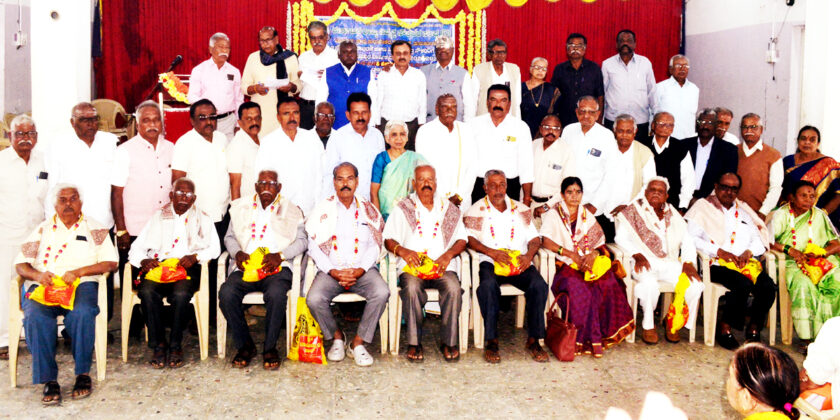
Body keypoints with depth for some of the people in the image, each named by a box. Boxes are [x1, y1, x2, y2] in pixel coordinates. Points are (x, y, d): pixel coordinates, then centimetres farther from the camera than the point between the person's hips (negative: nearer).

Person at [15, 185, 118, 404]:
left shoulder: (94, 229, 17)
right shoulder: (42, 229, 22)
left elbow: (111, 263, 4)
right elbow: (20, 264, 14)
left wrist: (78, 272, -10)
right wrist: (38, 275, -9)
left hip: (81, 285, -1)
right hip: (43, 286, 2)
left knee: (82, 313, -35)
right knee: (35, 316, -32)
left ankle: (83, 373, -21)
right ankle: (49, 379, -25)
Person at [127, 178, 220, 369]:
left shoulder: (203, 219, 19)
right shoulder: (158, 217, 21)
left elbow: (214, 248, 6)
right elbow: (136, 249, 14)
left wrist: (195, 256, -12)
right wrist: (144, 261, -9)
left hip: (187, 268, -1)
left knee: (180, 294, -34)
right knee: (147, 292, -31)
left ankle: (175, 346, -16)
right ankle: (158, 345, -18)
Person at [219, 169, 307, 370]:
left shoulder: (290, 210, 14)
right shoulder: (241, 207, 20)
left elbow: (301, 241, 6)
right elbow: (230, 237, 20)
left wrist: (280, 255, -11)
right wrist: (237, 253, -3)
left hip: (277, 268, -2)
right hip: (245, 267, 2)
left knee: (276, 294, -35)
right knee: (226, 293, -28)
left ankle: (270, 348, -14)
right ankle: (245, 345, -9)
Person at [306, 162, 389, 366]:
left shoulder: (368, 210, 12)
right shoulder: (323, 209, 9)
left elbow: (375, 245, 7)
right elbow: (314, 246, 3)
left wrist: (360, 270, -10)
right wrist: (333, 272, -11)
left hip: (362, 270, 0)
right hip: (331, 270, 0)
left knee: (381, 293, -29)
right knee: (314, 299, -27)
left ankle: (358, 343, -11)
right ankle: (336, 336, 3)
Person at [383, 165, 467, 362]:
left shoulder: (449, 209, 17)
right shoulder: (403, 208, 12)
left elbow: (462, 240, 14)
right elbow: (388, 239, 8)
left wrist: (449, 254, -6)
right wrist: (402, 251, -14)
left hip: (443, 265, 1)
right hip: (412, 265, -1)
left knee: (453, 288, -30)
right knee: (412, 288, -34)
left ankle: (449, 342, -15)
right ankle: (414, 342, -20)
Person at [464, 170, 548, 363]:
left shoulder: (521, 209, 21)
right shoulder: (477, 210, 12)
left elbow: (534, 238, 15)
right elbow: (470, 239, -2)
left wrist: (529, 255, -8)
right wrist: (493, 253, -18)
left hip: (520, 262, 3)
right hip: (489, 261, -2)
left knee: (539, 284, -27)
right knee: (488, 285, -36)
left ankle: (533, 340, -17)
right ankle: (491, 340, -26)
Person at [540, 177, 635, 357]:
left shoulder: (587, 216, 19)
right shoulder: (553, 214, 6)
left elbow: (600, 244, 13)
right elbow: (546, 241, -10)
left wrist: (593, 254, -11)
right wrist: (571, 254, -18)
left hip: (589, 264, 4)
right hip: (565, 267, -3)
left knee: (608, 281, -28)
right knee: (580, 288, -34)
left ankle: (606, 333, -18)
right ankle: (589, 339, -24)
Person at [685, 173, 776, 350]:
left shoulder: (743, 210, 26)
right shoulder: (703, 207, 8)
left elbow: (761, 238, 19)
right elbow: (691, 237, -6)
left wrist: (748, 252, -3)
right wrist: (719, 251, -14)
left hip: (745, 263, 5)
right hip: (716, 265, -5)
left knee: (768, 287, -23)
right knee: (744, 284, -32)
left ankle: (753, 328, -5)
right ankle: (724, 327, -13)